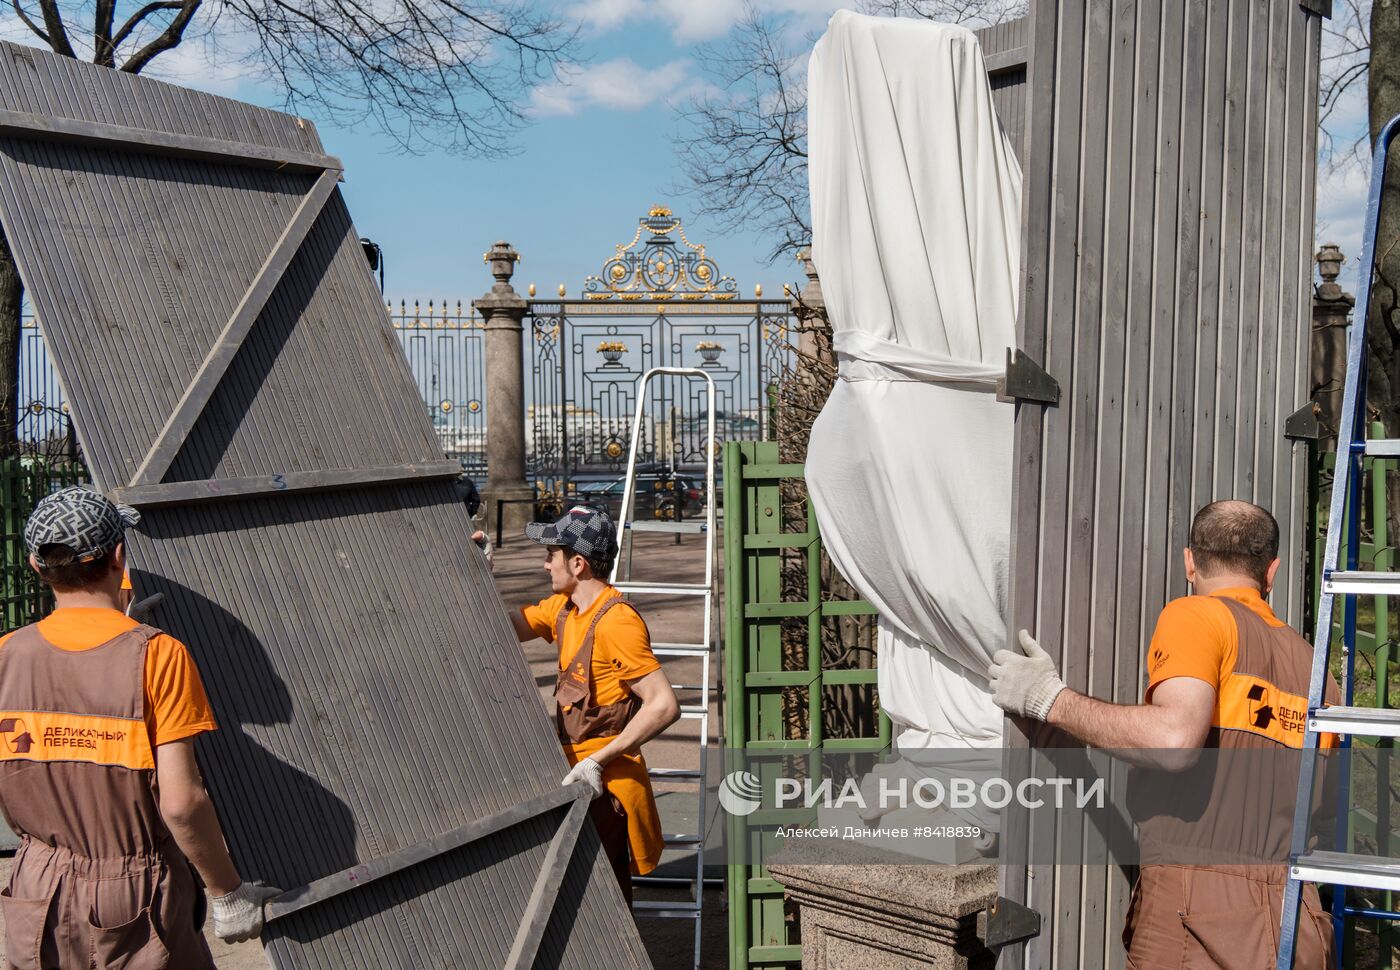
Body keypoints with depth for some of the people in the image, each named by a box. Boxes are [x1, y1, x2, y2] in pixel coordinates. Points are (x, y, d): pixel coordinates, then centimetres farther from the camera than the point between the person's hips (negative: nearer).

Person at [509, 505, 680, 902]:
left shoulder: (616, 622, -20)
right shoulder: (563, 608, 9)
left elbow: (664, 706, -24)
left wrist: (598, 760, -24)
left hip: (604, 783, -9)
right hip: (577, 773, 9)